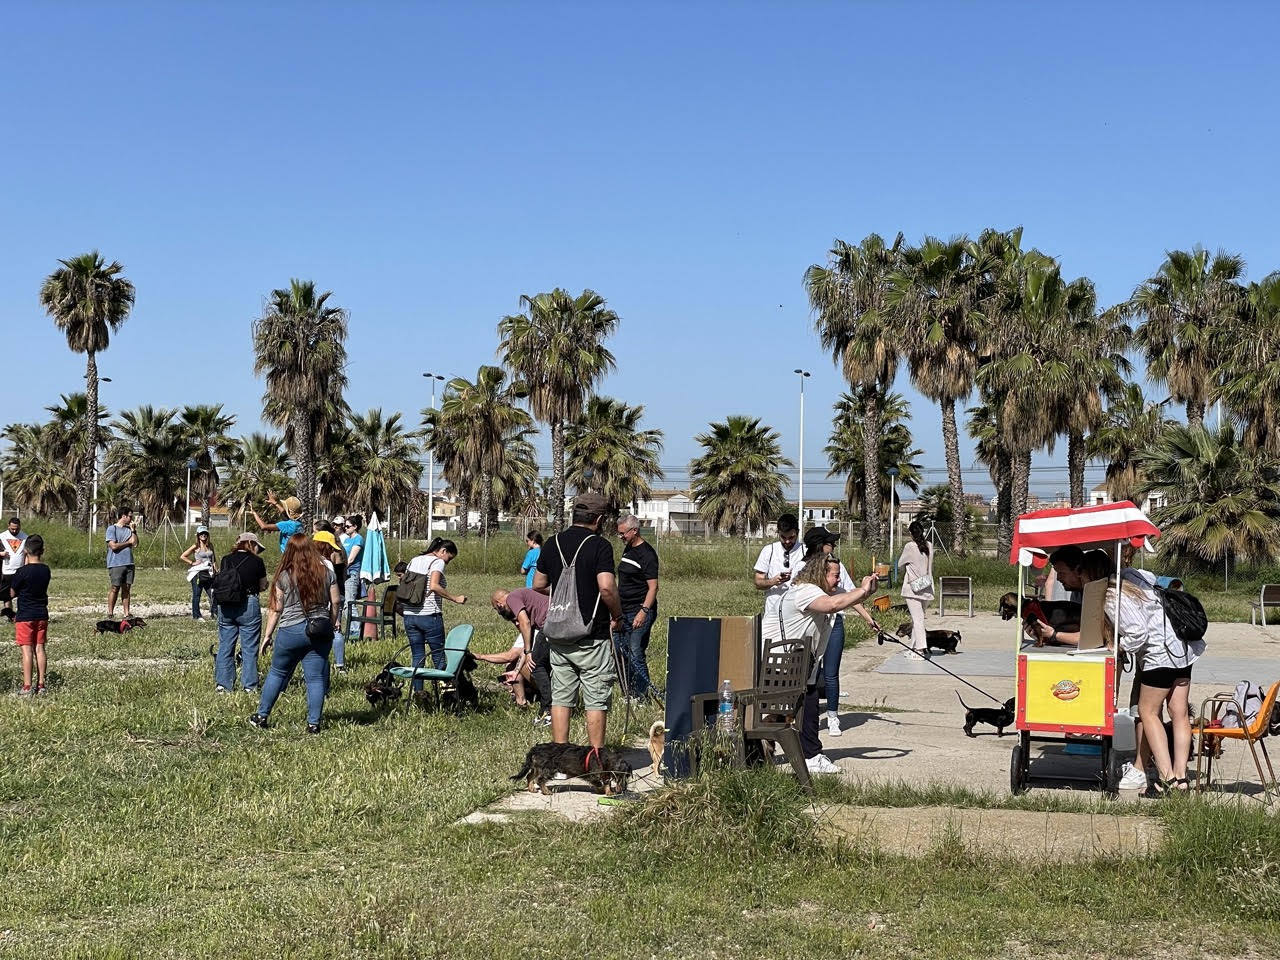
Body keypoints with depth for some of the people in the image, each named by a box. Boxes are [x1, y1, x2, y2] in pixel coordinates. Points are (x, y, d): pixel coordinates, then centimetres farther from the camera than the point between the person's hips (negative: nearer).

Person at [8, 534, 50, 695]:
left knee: (27, 651, -3)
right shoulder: (46, 570, 1)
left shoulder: (22, 572, -16)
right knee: (39, 649, 8)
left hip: (25, 616, -5)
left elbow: (12, 593, -5)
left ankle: (27, 687, -4)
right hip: (42, 615, 5)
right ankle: (41, 685, 10)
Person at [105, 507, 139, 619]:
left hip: (129, 563, 6)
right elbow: (114, 546, -12)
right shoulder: (112, 529, -2)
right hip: (116, 564, -6)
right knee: (115, 588, -6)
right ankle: (110, 614, 1)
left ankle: (126, 614, 6)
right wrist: (128, 542, -2)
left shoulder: (129, 529, 16)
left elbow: (135, 543, 5)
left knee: (126, 589, 5)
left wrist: (133, 530, 1)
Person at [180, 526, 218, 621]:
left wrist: (216, 570, 11)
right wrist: (192, 563, -6)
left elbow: (214, 559, 21)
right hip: (198, 574, -4)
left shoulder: (210, 546, 11)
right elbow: (182, 557, -2)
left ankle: (214, 614, 7)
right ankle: (196, 615, 11)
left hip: (209, 574, 4)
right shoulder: (196, 547, -2)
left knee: (213, 594, -1)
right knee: (196, 595, 3)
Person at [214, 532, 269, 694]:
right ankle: (249, 685, 6)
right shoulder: (256, 561, -3)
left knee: (225, 646, 11)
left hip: (225, 606, 4)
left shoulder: (226, 560, 6)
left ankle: (222, 684, 10)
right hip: (248, 605, -3)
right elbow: (263, 586, 6)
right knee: (249, 648, 4)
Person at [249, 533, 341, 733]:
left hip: (291, 631, -2)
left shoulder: (285, 576, -5)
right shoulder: (326, 573, 3)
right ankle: (313, 723, 4)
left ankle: (262, 716, 22)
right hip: (320, 632, 2)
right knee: (316, 678, 4)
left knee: (277, 673, 13)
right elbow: (335, 602, 6)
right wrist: (329, 626, 20)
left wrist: (267, 635, 4)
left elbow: (275, 609, -3)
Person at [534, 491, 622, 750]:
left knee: (560, 697, 10)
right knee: (596, 701, 3)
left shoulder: (553, 544, 6)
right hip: (592, 638, -5)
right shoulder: (599, 546, -12)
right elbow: (606, 588, -23)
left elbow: (538, 585, 15)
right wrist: (617, 615, -7)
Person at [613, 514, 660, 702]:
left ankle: (644, 693, -6)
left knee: (635, 653, -13)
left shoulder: (647, 554, -12)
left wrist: (644, 611, -28)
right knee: (619, 651, 9)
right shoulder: (627, 549, 15)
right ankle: (631, 693, 16)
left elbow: (653, 587, -18)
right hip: (623, 611, 9)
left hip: (640, 611, -9)